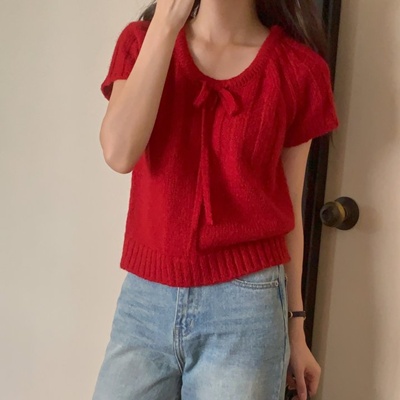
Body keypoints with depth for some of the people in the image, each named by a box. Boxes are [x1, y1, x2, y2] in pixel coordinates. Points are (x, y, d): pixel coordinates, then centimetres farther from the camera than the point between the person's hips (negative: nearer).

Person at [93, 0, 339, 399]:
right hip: (144, 297, 2)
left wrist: (295, 326, 8)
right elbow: (119, 153, -14)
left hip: (244, 304, -1)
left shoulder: (298, 67, -2)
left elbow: (289, 206, 3)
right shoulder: (141, 40, 4)